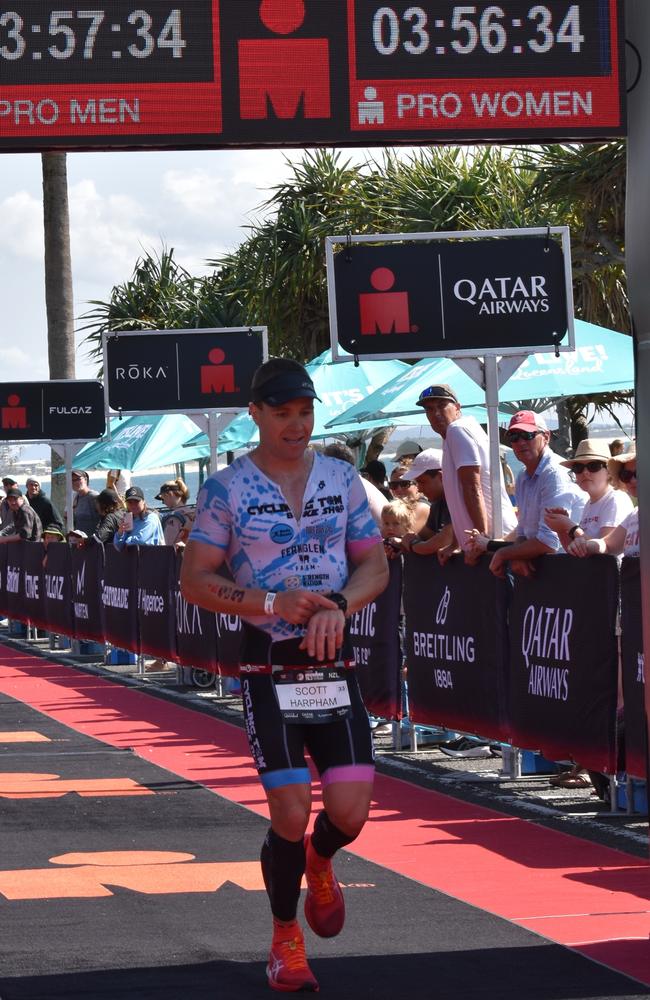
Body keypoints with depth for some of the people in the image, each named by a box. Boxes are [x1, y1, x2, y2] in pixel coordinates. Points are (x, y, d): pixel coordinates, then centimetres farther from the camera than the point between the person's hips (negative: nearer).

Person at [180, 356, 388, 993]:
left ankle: (318, 864, 31)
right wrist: (272, 603, -17)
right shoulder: (227, 489, -3)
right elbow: (194, 582, -4)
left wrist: (337, 605, -10)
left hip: (334, 661, 3)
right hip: (268, 665, -3)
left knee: (350, 811, -5)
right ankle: (285, 938, 13)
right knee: (291, 814, -9)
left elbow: (375, 566, 10)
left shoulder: (341, 479, 7)